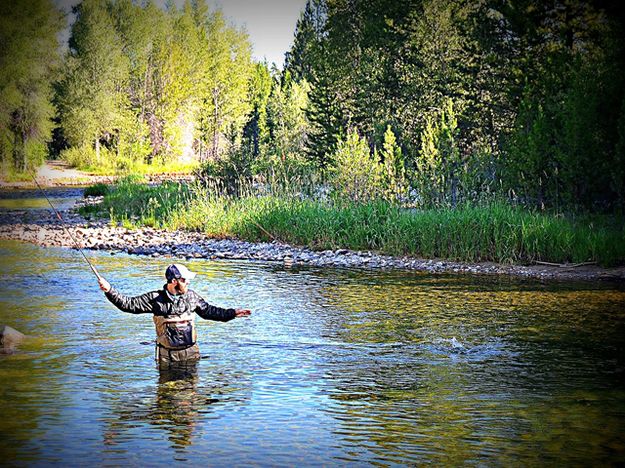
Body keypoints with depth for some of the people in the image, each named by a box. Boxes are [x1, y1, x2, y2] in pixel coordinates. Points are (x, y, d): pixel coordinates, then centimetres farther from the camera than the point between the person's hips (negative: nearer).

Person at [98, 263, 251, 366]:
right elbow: (128, 304, -9)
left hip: (191, 353, 3)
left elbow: (209, 311, 17)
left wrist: (232, 313, 14)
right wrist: (109, 290, -19)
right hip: (167, 356, -3)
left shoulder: (191, 296, 4)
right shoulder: (155, 299, -8)